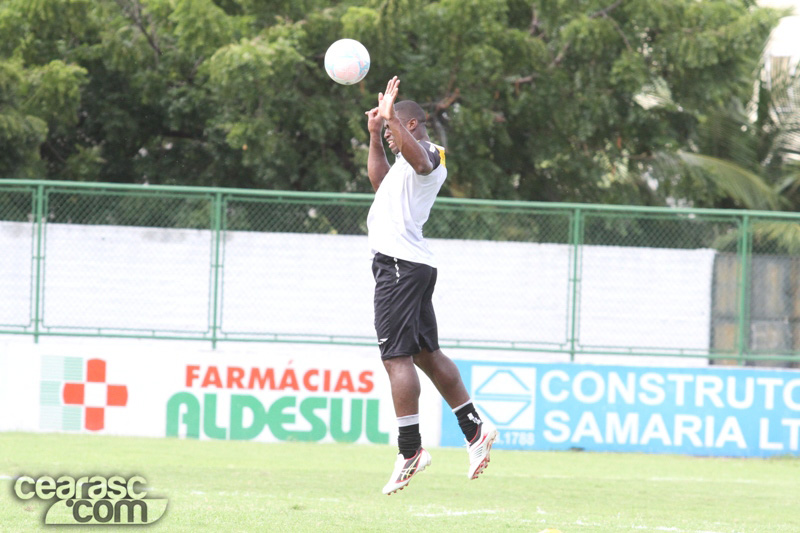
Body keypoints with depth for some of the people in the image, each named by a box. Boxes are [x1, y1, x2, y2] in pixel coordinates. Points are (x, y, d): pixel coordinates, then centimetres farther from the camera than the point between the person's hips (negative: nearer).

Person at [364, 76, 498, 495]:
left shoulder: (427, 153, -6)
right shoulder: (414, 161, 26)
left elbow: (417, 157, -33)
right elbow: (381, 181, 44)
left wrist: (391, 117, -43)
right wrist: (375, 134, 38)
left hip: (399, 263, -11)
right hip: (410, 266, 11)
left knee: (397, 355, -13)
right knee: (426, 353, 14)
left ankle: (410, 449, -16)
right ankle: (474, 429, 18)